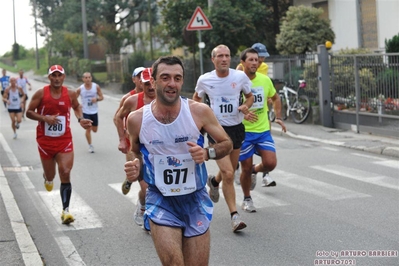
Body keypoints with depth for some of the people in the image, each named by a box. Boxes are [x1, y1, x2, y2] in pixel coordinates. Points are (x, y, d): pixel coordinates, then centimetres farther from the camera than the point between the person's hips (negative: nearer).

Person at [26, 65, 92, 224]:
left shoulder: (70, 94, -1)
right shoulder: (41, 93, -8)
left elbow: (76, 107, 19)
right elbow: (29, 112, -4)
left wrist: (80, 119, 0)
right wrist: (44, 118, -21)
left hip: (65, 141, 1)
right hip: (45, 141, 0)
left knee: (65, 174, -13)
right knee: (50, 176, 11)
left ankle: (65, 210, -7)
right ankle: (47, 177, 52)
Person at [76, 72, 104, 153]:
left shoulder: (96, 87, -7)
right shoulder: (80, 89, -9)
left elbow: (101, 97, 1)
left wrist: (96, 99, -20)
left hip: (94, 111, 2)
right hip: (85, 112, -2)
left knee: (94, 130, 10)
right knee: (88, 129, -7)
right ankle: (90, 145, 10)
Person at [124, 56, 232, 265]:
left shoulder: (199, 111, -11)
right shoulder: (137, 119, -7)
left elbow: (227, 144, 1)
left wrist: (207, 153, -19)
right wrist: (135, 165, -11)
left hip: (195, 200, 1)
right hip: (160, 201, 0)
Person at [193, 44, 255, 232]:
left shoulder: (240, 77, -4)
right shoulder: (204, 80, -5)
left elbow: (249, 96, 10)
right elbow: (197, 98, 15)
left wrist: (245, 106, -11)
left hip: (237, 128, 3)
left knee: (229, 170, 19)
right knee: (228, 174, -14)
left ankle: (214, 181, 55)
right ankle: (234, 216, -6)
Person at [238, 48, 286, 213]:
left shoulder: (265, 80, 2)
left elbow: (275, 98, 20)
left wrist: (278, 117, 12)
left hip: (263, 130, 3)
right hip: (244, 131, -3)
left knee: (271, 163, -11)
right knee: (246, 168, 4)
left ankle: (255, 170, 25)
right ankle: (247, 199, 28)